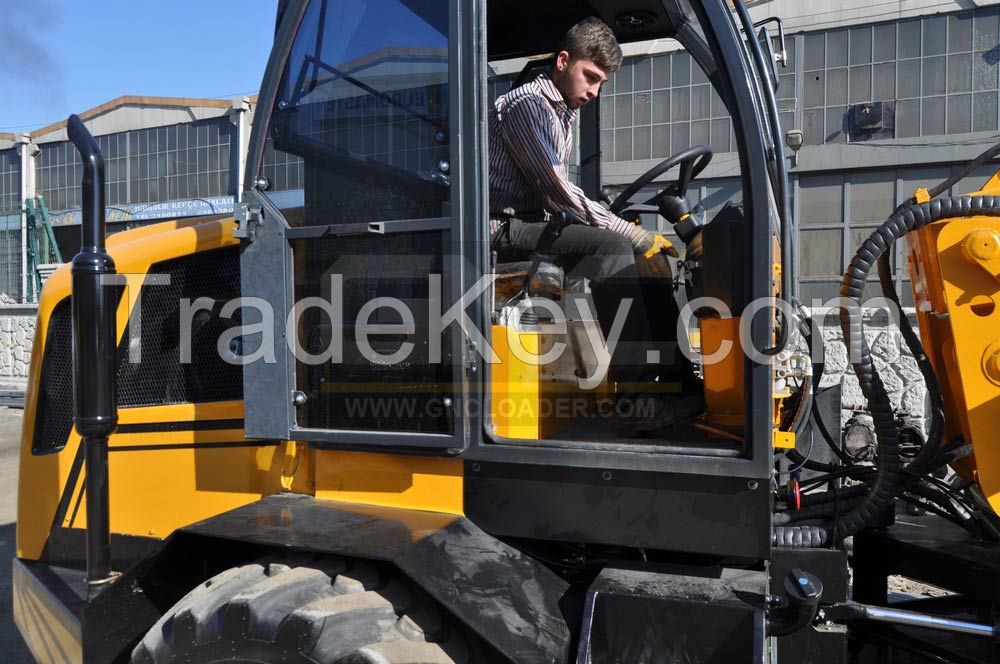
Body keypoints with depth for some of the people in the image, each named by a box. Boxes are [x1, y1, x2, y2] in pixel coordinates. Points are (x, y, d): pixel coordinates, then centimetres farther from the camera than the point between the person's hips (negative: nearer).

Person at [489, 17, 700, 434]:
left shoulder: (565, 114, 21)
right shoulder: (527, 103, -10)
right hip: (504, 231, -9)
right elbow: (560, 195, -18)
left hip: (536, 225, 10)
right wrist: (635, 234, -17)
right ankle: (636, 401, -32)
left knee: (651, 254, 1)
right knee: (612, 248, -30)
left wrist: (628, 232, 4)